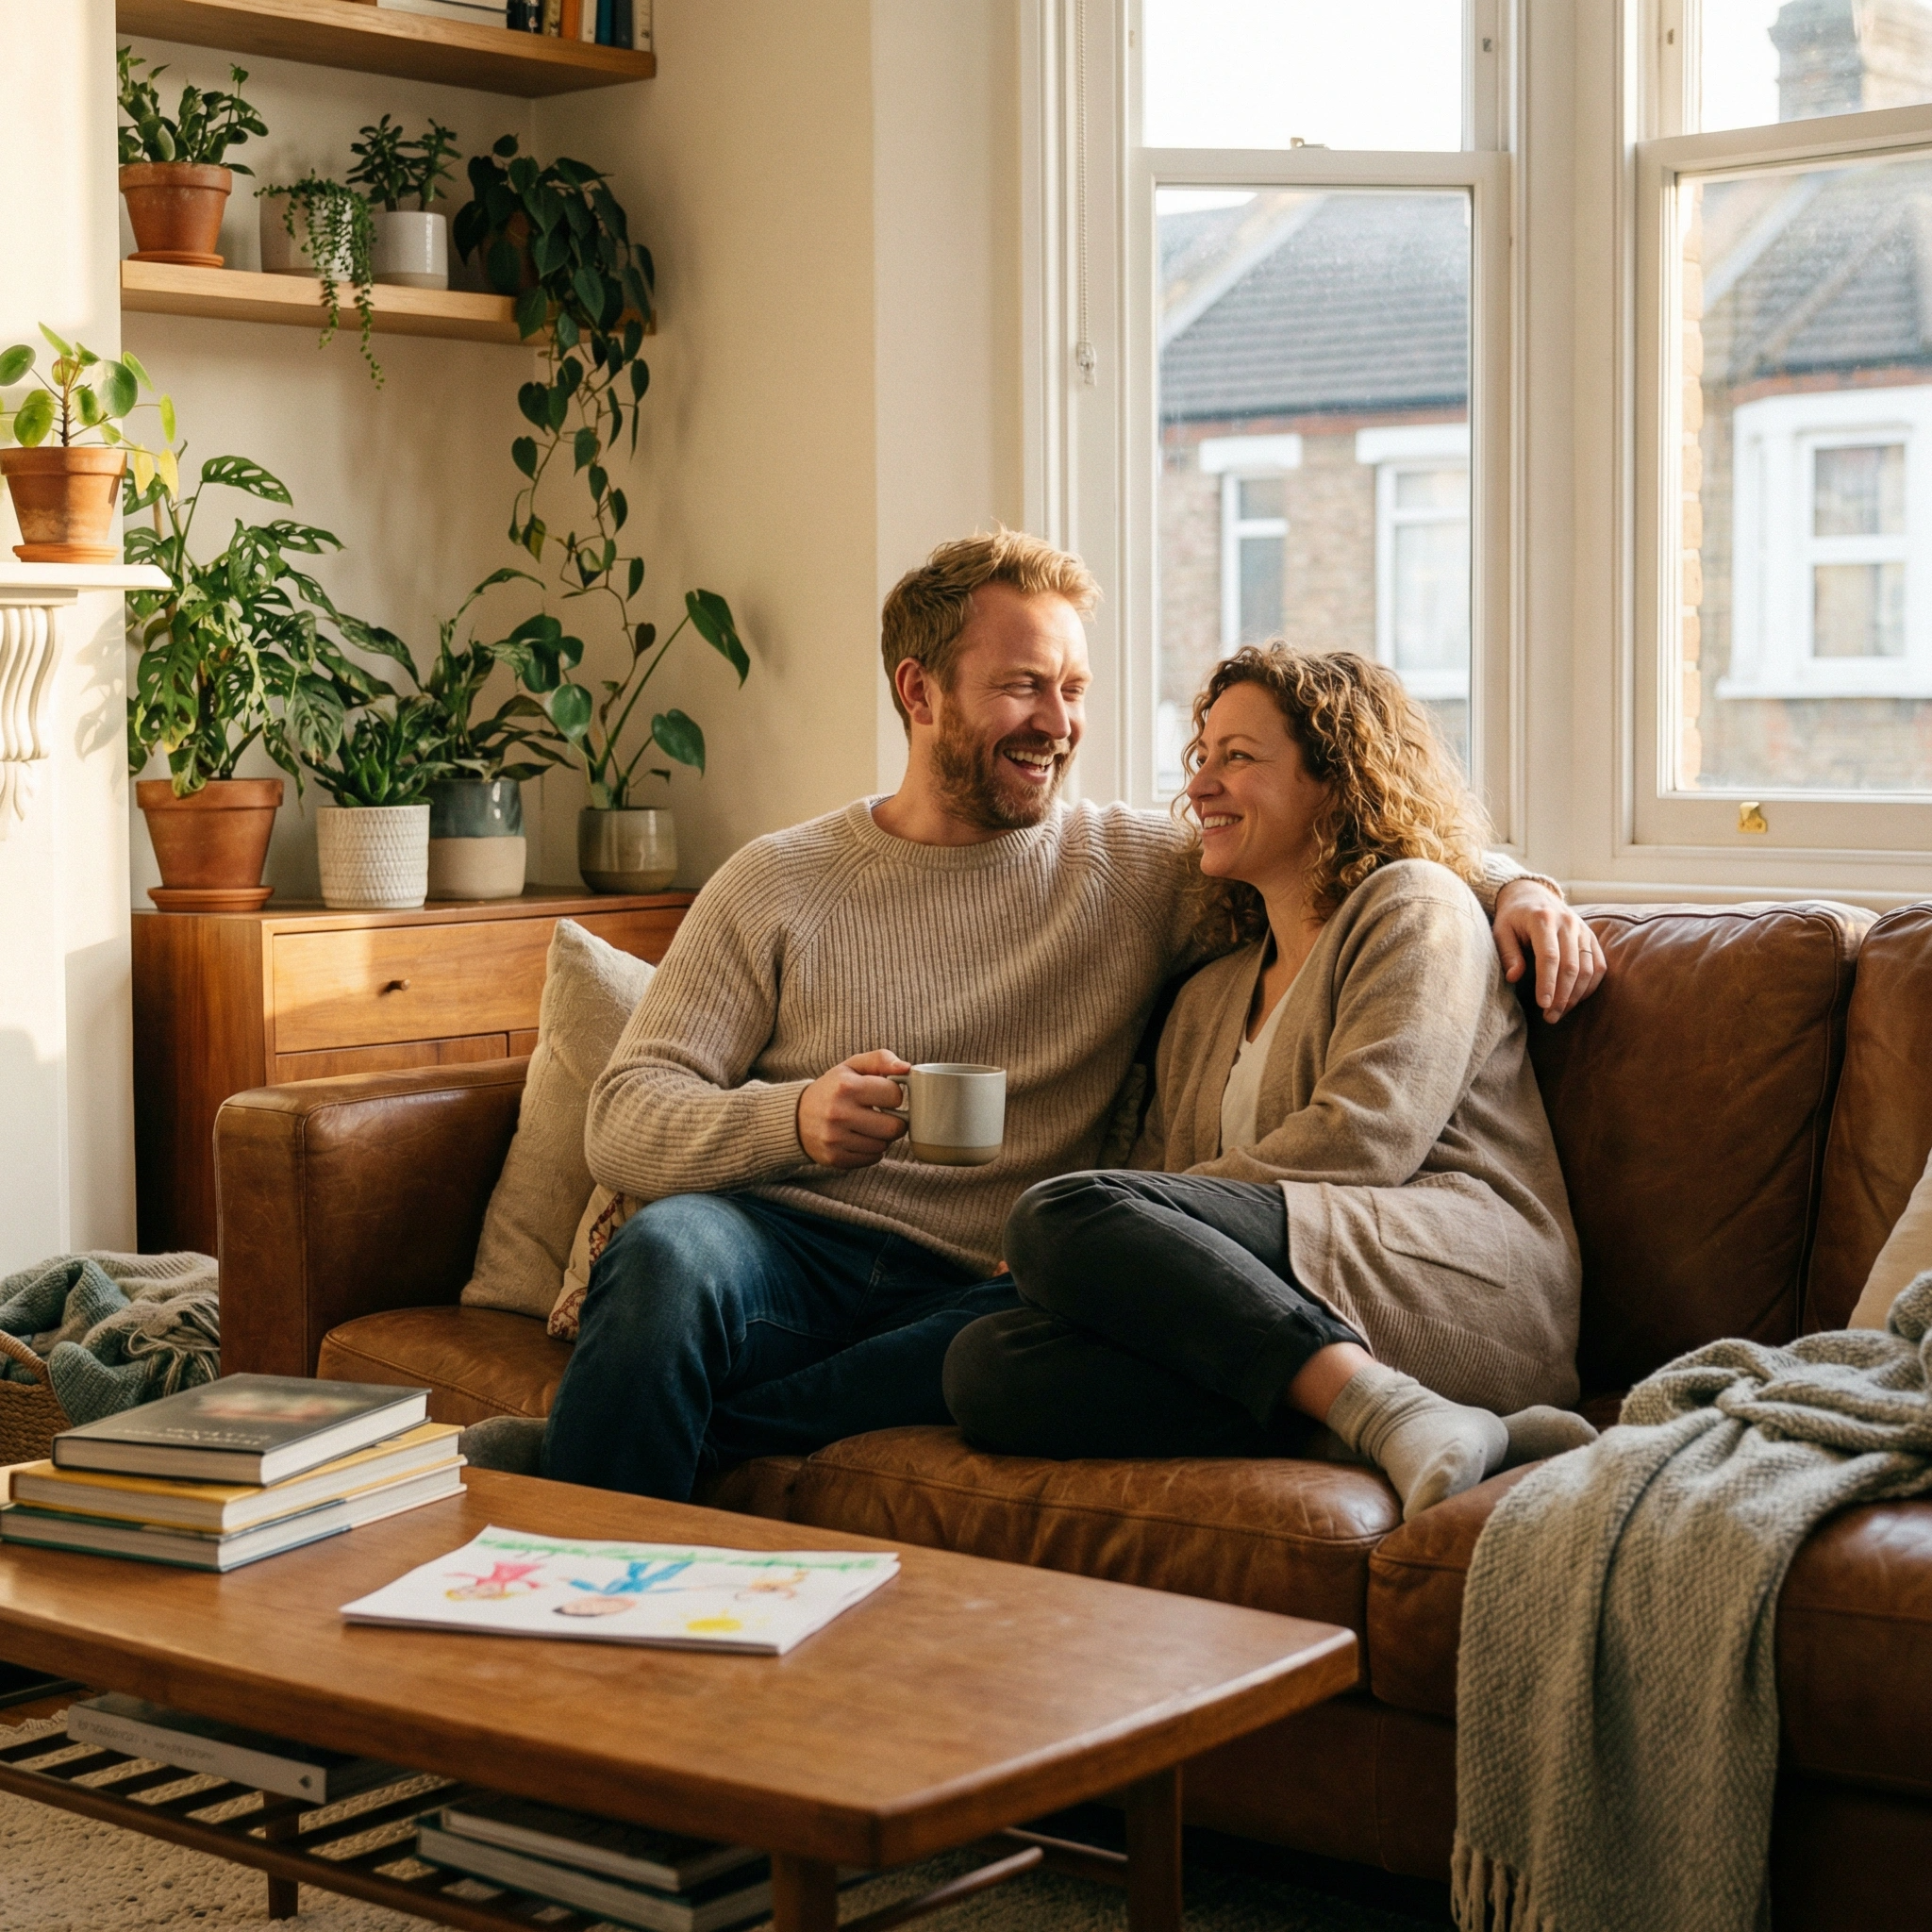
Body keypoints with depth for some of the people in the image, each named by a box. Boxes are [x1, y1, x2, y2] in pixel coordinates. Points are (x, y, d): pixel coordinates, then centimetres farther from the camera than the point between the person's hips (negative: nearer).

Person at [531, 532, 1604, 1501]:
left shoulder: (1133, 866, 15)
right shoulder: (777, 883, 10)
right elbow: (625, 1123, 3)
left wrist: (1513, 886, 1)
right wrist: (794, 1121, -17)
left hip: (966, 1296, 1)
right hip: (776, 1248, -1)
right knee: (670, 1251, -38)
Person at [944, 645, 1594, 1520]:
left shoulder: (1414, 905, 9)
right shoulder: (1207, 999, 32)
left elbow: (1366, 1136, -7)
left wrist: (1082, 1234, -7)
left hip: (1457, 1280, -7)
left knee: (1061, 1215, -25)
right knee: (986, 1365, -21)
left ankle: (1391, 1416, -32)